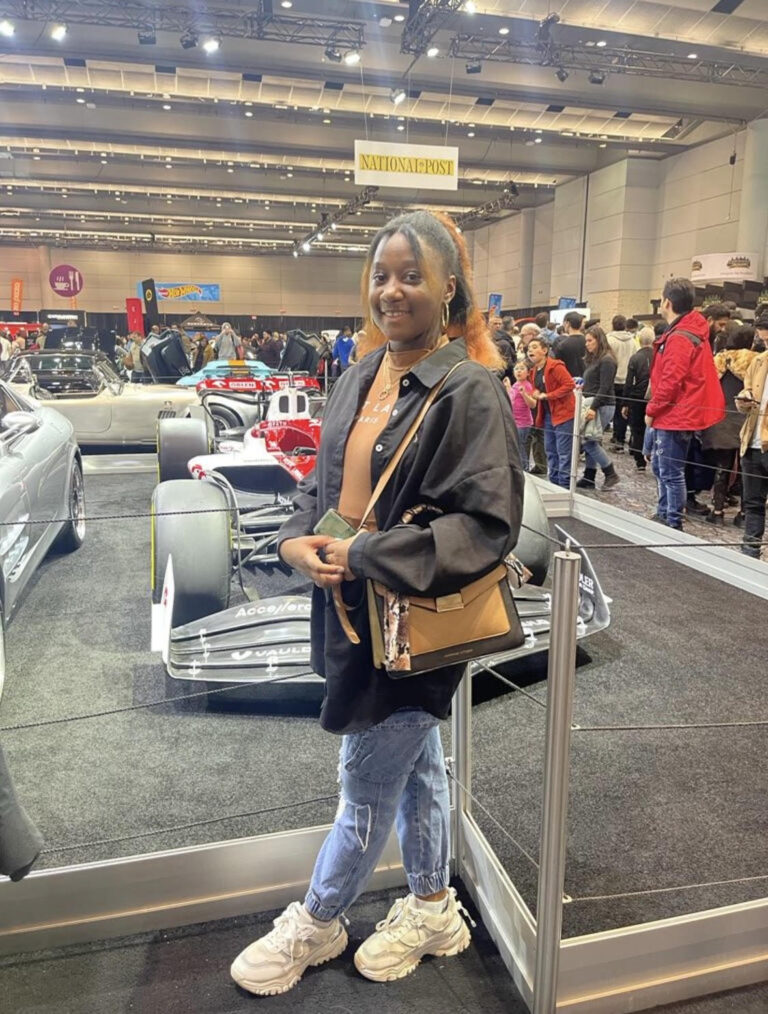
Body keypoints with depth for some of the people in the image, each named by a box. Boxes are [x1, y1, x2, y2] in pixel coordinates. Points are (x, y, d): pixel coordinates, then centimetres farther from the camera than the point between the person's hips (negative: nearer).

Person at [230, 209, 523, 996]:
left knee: (366, 786, 12)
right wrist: (298, 538, -8)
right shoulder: (364, 374, 5)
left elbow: (486, 524, -21)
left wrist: (362, 556, -23)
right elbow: (325, 478, 12)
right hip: (353, 608, 7)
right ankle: (432, 910, 45)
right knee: (415, 762, 23)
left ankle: (314, 924, 39)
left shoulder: (469, 390, -17)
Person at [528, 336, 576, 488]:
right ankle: (554, 483, 26)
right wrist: (537, 393, 0)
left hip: (563, 413, -9)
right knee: (550, 452, 15)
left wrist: (547, 395, -21)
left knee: (564, 453, -6)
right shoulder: (535, 370, 11)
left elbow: (569, 384, -23)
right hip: (548, 415, 9)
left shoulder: (555, 366, -16)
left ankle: (565, 486, 0)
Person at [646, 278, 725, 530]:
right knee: (660, 466, 20)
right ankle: (663, 514, 31)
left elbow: (671, 381, -22)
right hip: (674, 414, 10)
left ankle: (673, 523, 7)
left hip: (674, 415, -10)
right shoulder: (691, 330, 12)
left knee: (671, 472, -2)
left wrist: (652, 410, -10)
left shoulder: (679, 338, -19)